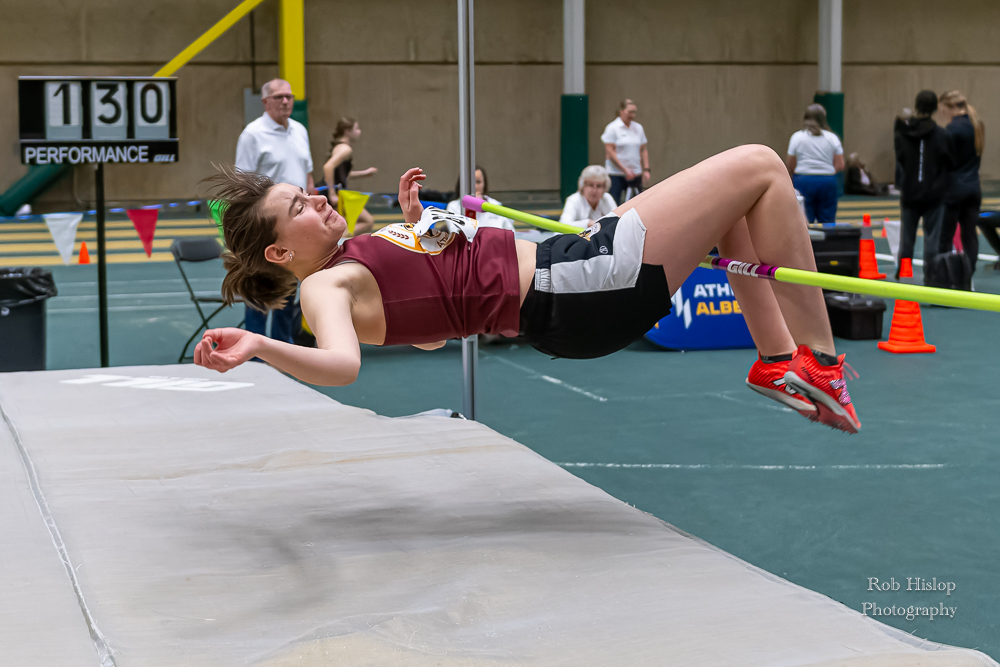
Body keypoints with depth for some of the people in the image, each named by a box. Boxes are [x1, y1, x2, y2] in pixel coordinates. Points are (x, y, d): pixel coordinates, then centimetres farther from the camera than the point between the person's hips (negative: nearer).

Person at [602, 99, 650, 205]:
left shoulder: (638, 128, 11)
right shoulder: (612, 128, -5)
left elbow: (643, 150, 14)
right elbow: (610, 152, -10)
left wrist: (646, 169, 2)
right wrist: (625, 170, -15)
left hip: (635, 174, 5)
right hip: (616, 174, -5)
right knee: (614, 205, -7)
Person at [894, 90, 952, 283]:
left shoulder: (901, 133, -5)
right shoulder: (941, 135, -11)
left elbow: (899, 159, 3)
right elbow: (949, 163, -4)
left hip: (909, 193, 2)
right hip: (934, 195, -2)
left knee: (906, 238, 11)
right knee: (932, 238, 4)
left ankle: (901, 277, 16)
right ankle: (930, 277, 4)